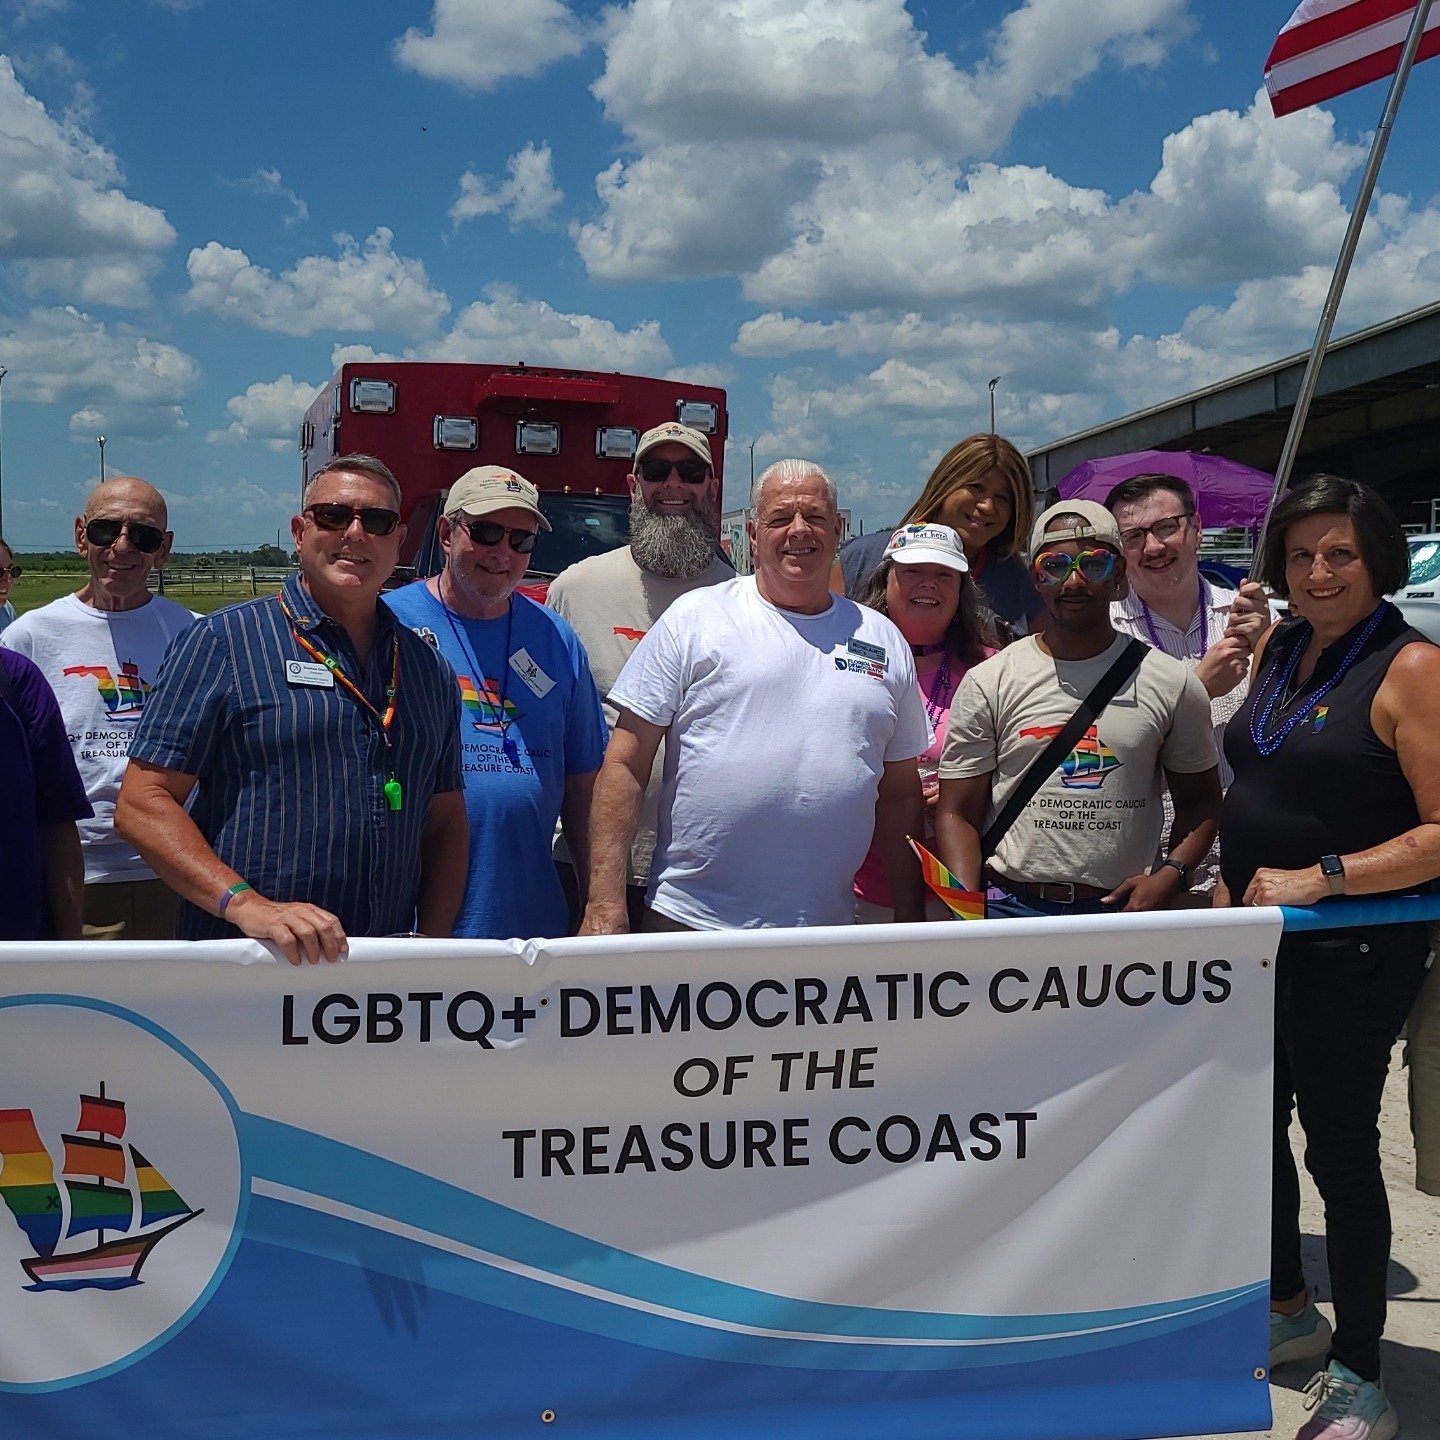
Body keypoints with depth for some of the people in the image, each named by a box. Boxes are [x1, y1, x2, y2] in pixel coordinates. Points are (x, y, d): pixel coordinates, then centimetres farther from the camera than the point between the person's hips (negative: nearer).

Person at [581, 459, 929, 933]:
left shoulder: (884, 639, 11)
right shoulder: (694, 617, 0)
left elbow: (900, 795, 15)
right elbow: (626, 765, -4)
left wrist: (910, 922, 12)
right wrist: (605, 903, -11)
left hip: (828, 935, 3)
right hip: (689, 921, -3)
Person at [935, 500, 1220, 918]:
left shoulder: (1172, 684, 5)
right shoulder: (987, 683, 1)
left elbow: (1199, 800, 13)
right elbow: (958, 813, 0)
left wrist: (1168, 876, -5)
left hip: (1122, 911, 1)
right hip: (1009, 907, 0)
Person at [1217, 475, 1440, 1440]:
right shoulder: (1280, 649, 8)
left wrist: (1321, 877, -23)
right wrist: (1232, 884, 10)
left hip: (1352, 953, -7)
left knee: (1340, 1145, 2)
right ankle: (1289, 1309, 40)